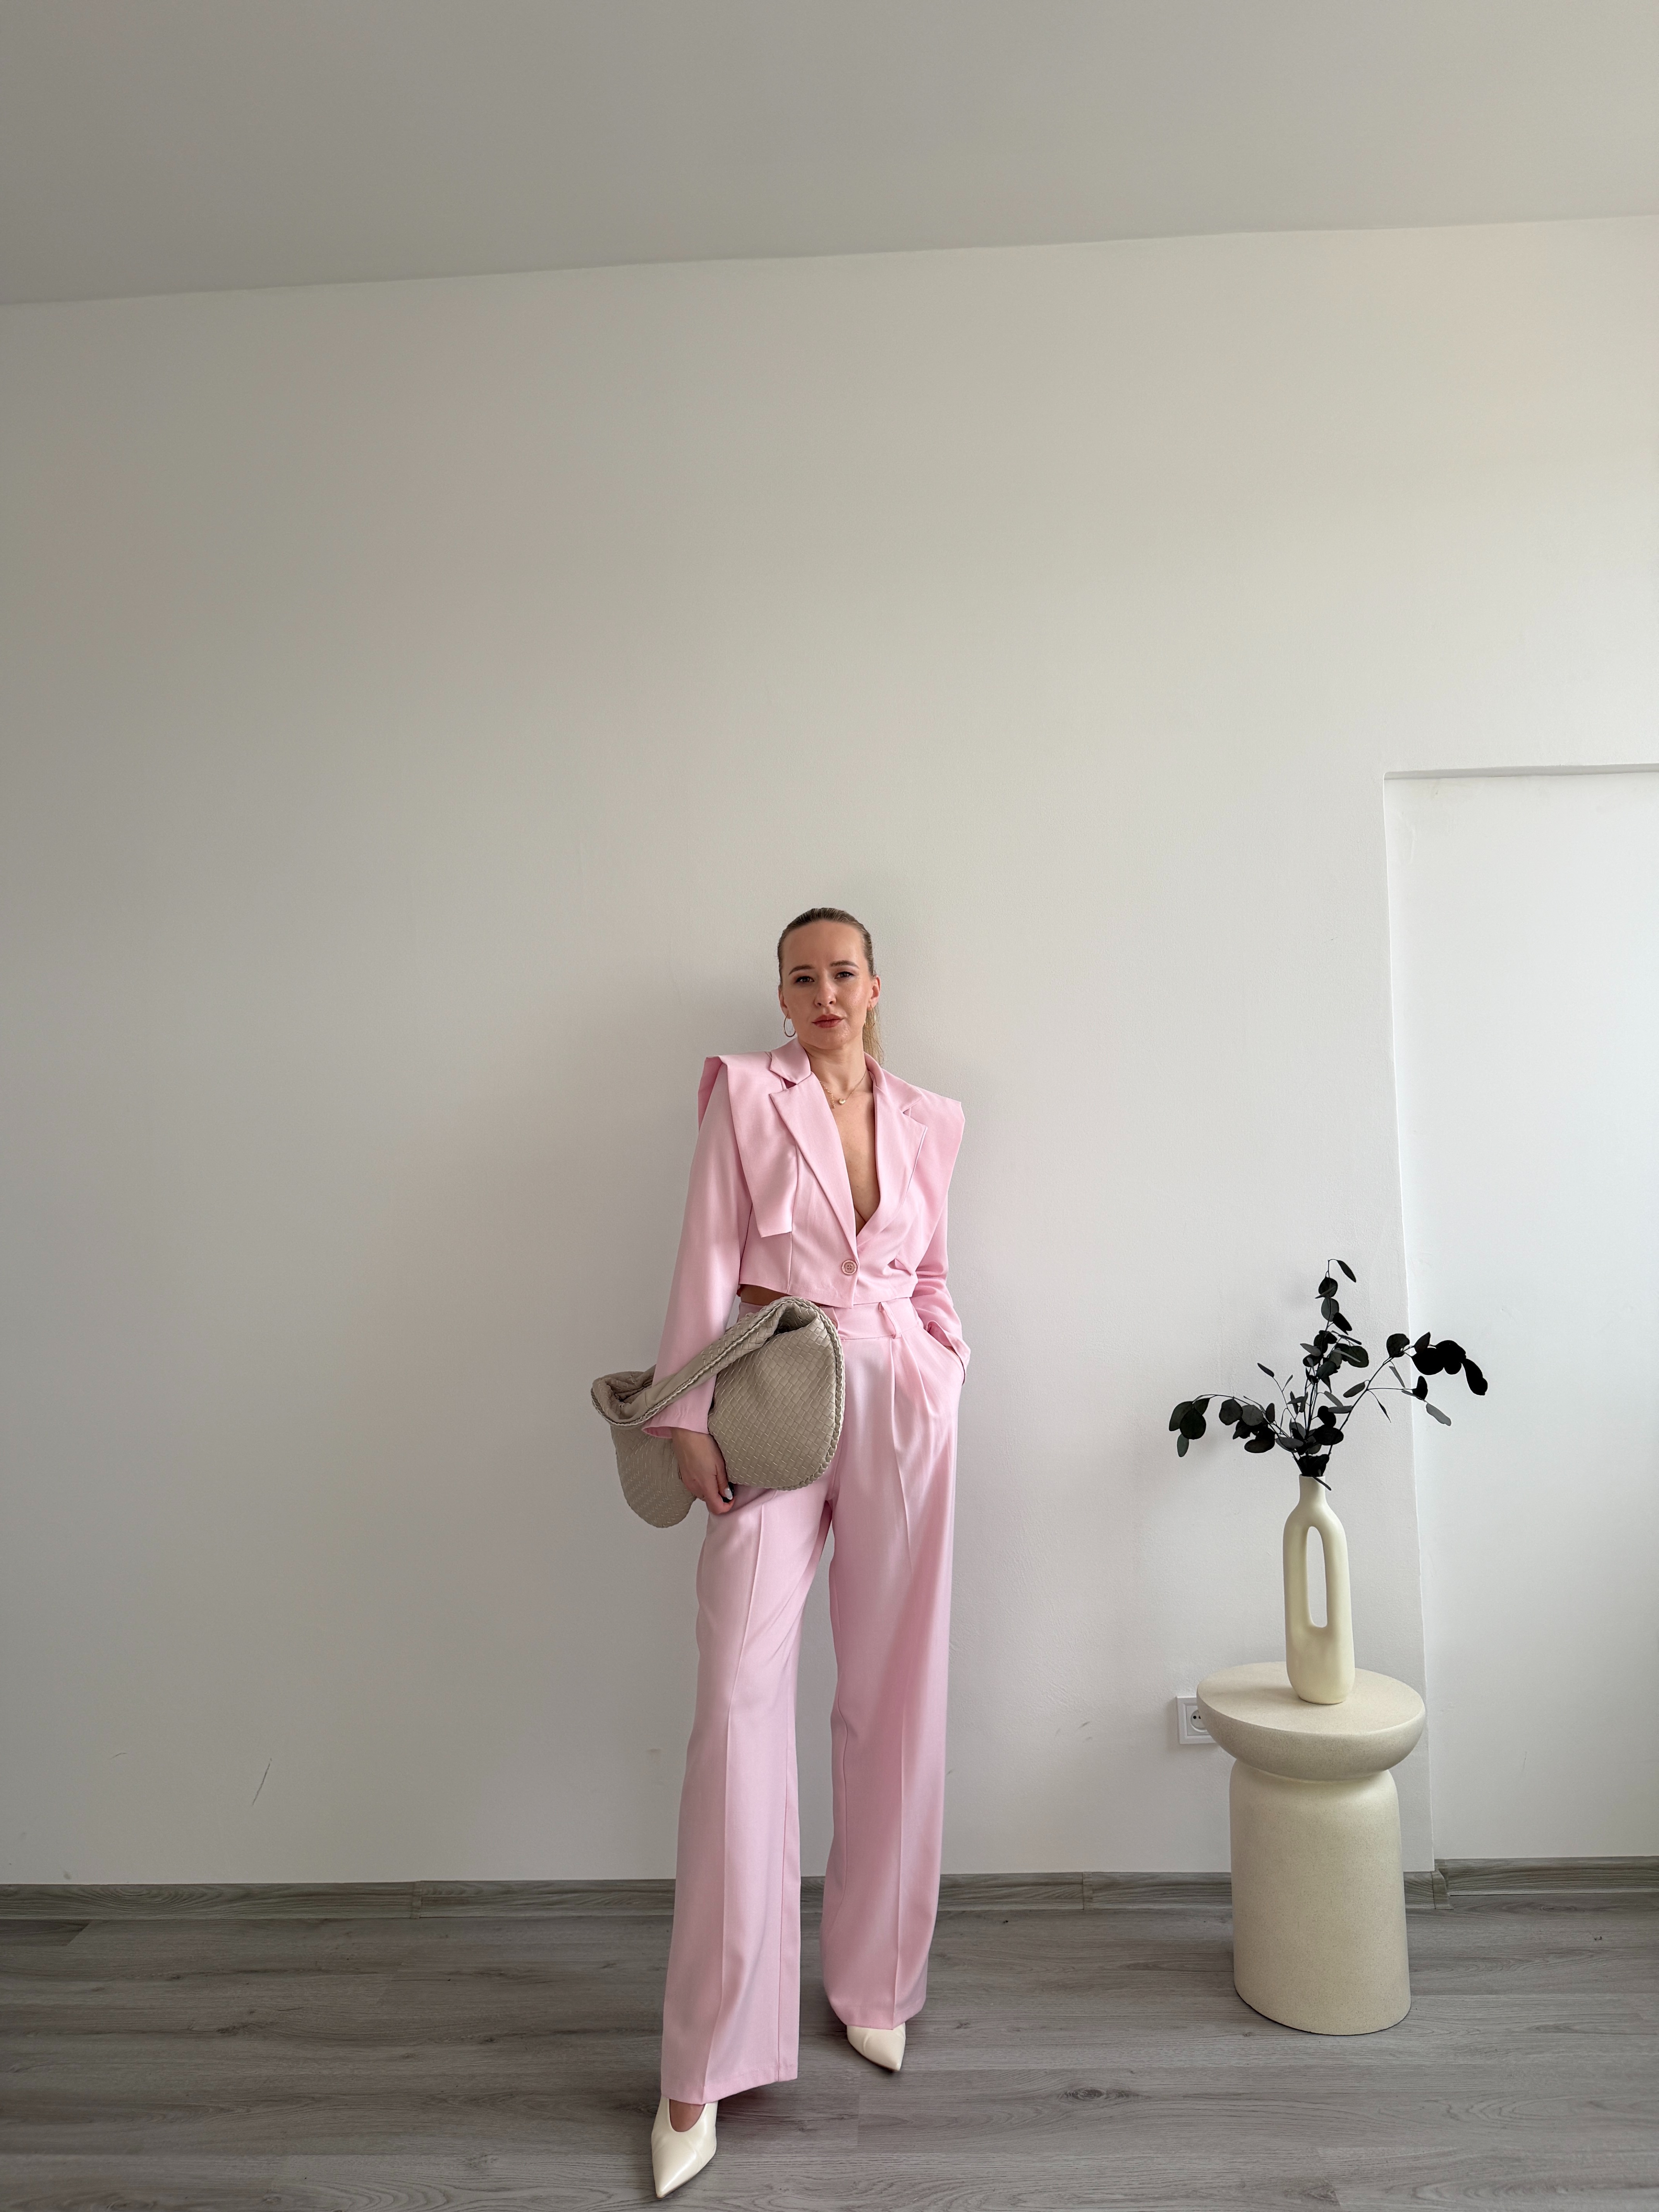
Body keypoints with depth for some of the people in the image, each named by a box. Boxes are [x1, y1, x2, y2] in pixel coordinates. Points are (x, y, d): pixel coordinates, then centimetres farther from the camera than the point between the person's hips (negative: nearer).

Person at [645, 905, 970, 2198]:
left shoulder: (927, 1120, 11)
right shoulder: (745, 1090, 1)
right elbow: (710, 1255, -5)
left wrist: (946, 1362, 2)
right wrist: (690, 1412, -10)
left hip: (902, 1406, 3)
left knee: (894, 1693, 10)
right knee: (742, 1695, -7)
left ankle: (873, 1983, 31)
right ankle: (708, 2063, 6)